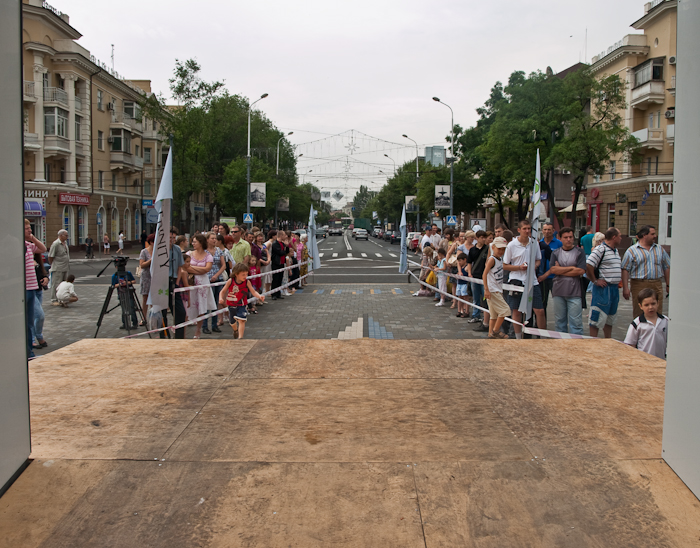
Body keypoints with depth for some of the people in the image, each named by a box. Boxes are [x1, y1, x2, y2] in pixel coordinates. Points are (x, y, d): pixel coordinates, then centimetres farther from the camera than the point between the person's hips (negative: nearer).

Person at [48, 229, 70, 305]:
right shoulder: (55, 244, -14)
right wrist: (52, 266, -5)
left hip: (65, 268, 9)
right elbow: (50, 257, -12)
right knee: (56, 284, -4)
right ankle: (54, 300, 1)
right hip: (57, 269, -9)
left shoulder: (65, 243, 13)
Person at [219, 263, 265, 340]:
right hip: (231, 305, 2)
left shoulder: (247, 282, -14)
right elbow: (223, 291, -6)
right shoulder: (230, 281, -14)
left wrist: (259, 296, -35)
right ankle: (235, 331, 54)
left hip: (241, 305, -2)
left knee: (241, 320, -21)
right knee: (232, 322, 20)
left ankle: (240, 337, -18)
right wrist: (221, 298, -25)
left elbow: (253, 291, -16)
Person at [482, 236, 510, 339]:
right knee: (505, 310, -10)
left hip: (498, 291, 9)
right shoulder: (492, 259, -14)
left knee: (494, 314, 11)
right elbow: (484, 274, -19)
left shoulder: (500, 259, 13)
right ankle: (495, 331, -1)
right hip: (492, 291, -9)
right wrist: (486, 289, -24)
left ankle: (491, 334, 16)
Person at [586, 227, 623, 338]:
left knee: (610, 317, 17)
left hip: (614, 288, 9)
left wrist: (619, 279, 17)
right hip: (603, 287, -9)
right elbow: (588, 265, -24)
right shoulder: (601, 249, -14)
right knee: (597, 318, -4)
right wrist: (595, 281, -17)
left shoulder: (615, 251, 16)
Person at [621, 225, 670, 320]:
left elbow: (667, 267, 18)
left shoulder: (660, 249, 15)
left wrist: (668, 285, 13)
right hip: (639, 285, -4)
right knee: (639, 313, 0)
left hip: (657, 286, 4)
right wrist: (625, 288, -11)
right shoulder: (632, 250, 0)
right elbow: (625, 270, -4)